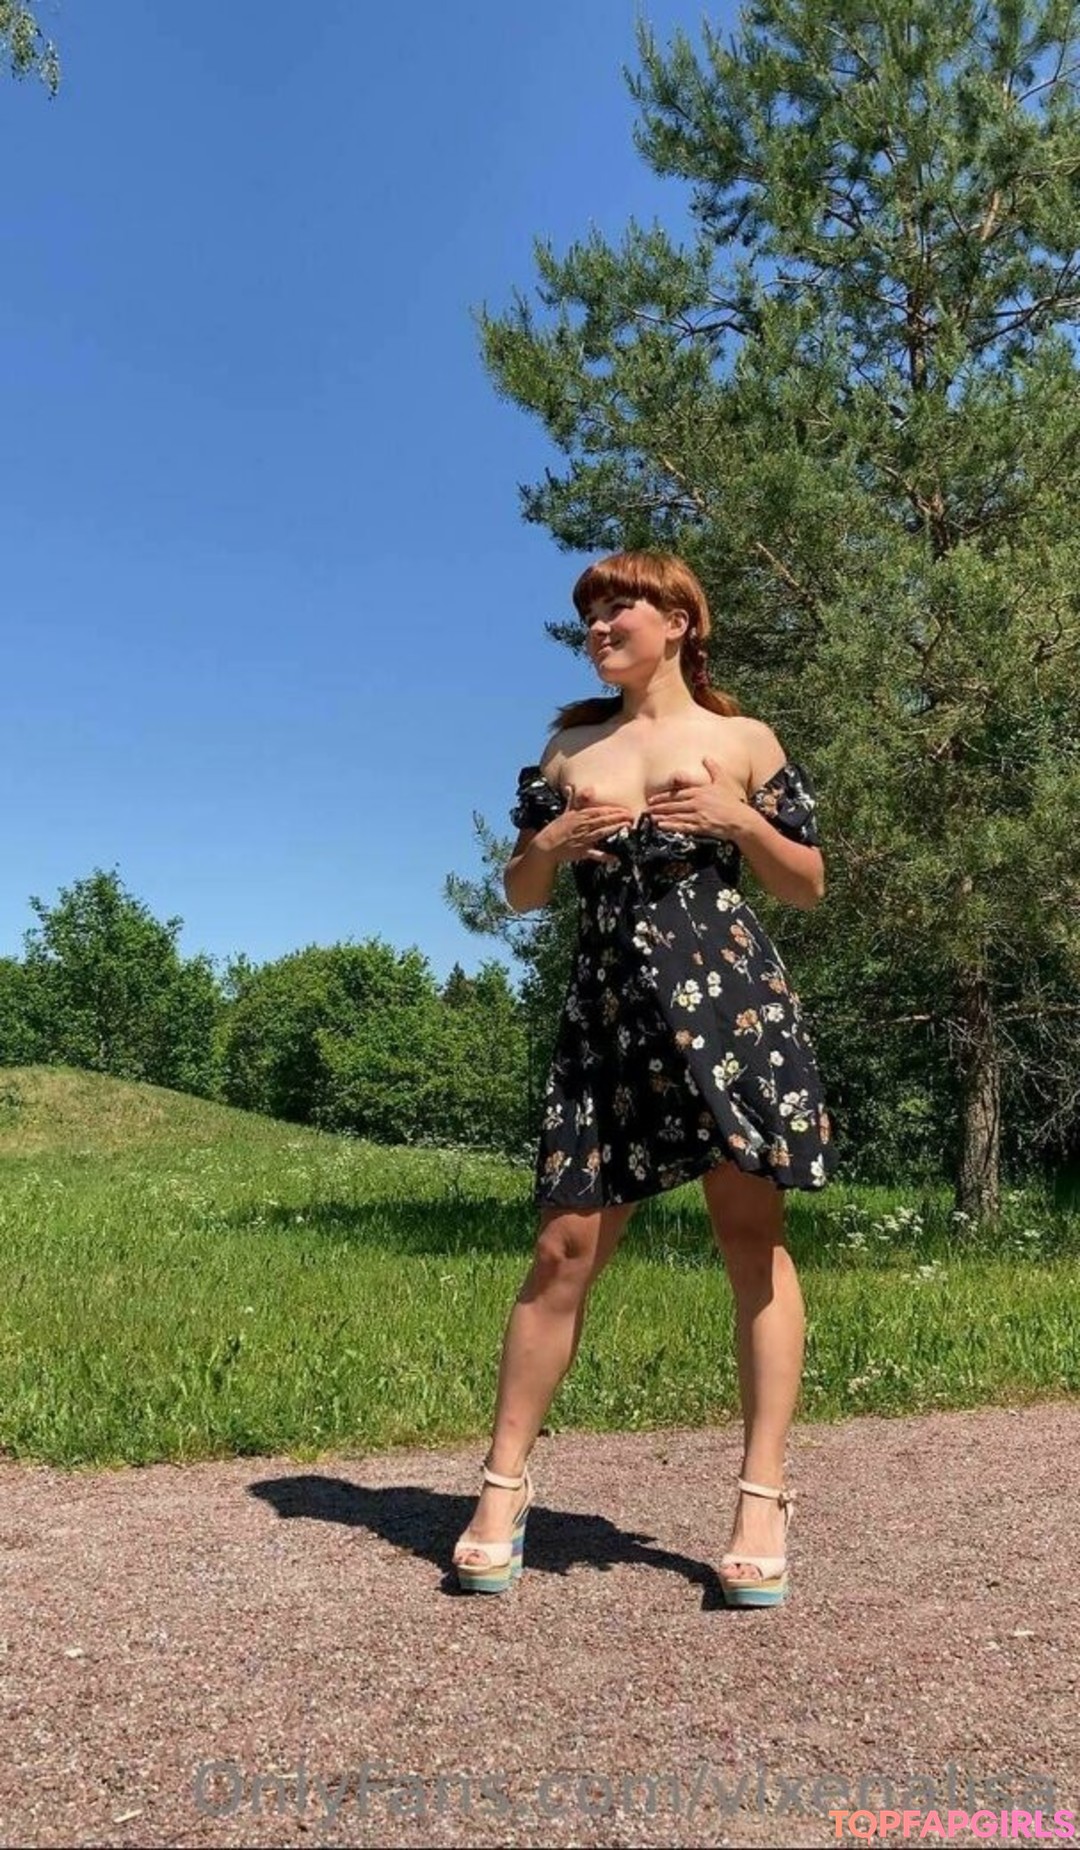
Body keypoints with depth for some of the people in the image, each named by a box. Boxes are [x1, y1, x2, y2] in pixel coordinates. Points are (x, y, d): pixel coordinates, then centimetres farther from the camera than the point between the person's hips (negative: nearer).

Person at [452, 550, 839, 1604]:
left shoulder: (741, 742, 8)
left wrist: (739, 820, -8)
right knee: (564, 1250, 1)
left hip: (725, 997, -2)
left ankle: (762, 1501, 9)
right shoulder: (568, 747, 16)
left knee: (752, 1241, -1)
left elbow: (808, 888, 9)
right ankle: (504, 1487, 11)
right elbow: (520, 895, 17)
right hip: (604, 1010, 2)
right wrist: (551, 844, -3)